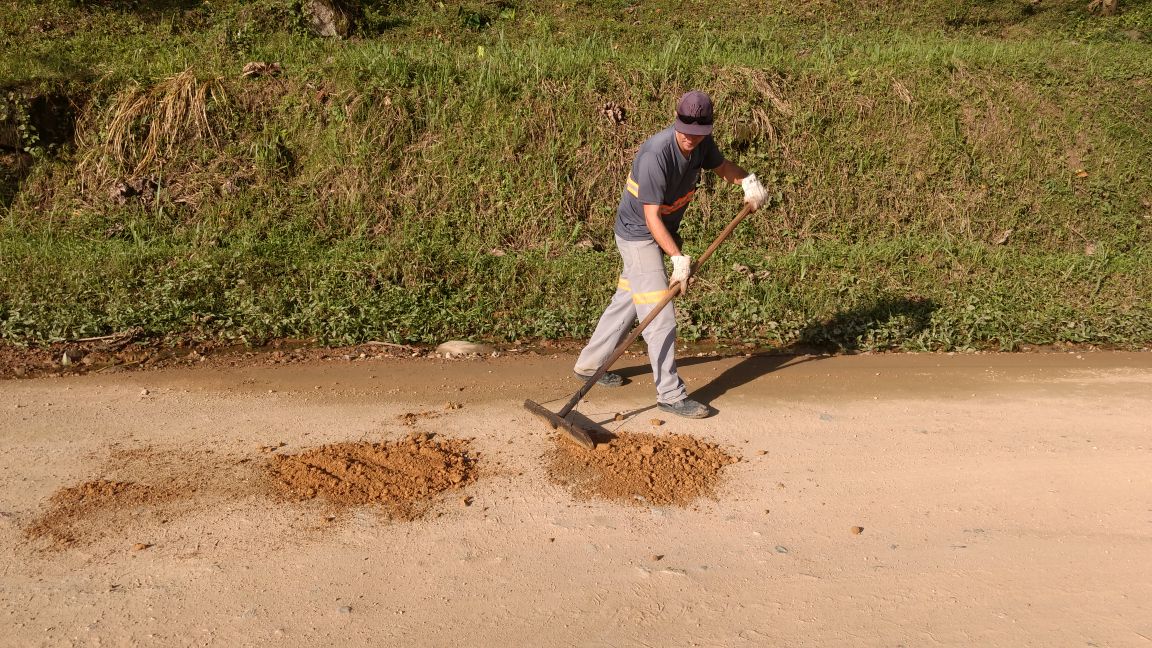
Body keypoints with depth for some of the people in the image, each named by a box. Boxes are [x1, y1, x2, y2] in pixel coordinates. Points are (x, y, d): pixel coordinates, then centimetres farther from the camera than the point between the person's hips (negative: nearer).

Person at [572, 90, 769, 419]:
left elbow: (720, 165, 16)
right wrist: (678, 258, -35)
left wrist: (747, 180, -4)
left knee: (626, 301, 17)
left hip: (661, 233, 9)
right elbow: (651, 216, -30)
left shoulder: (701, 143, -7)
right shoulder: (656, 154, -31)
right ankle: (671, 395, -3)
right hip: (639, 234, -9)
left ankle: (588, 365, 32)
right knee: (659, 315, -10)